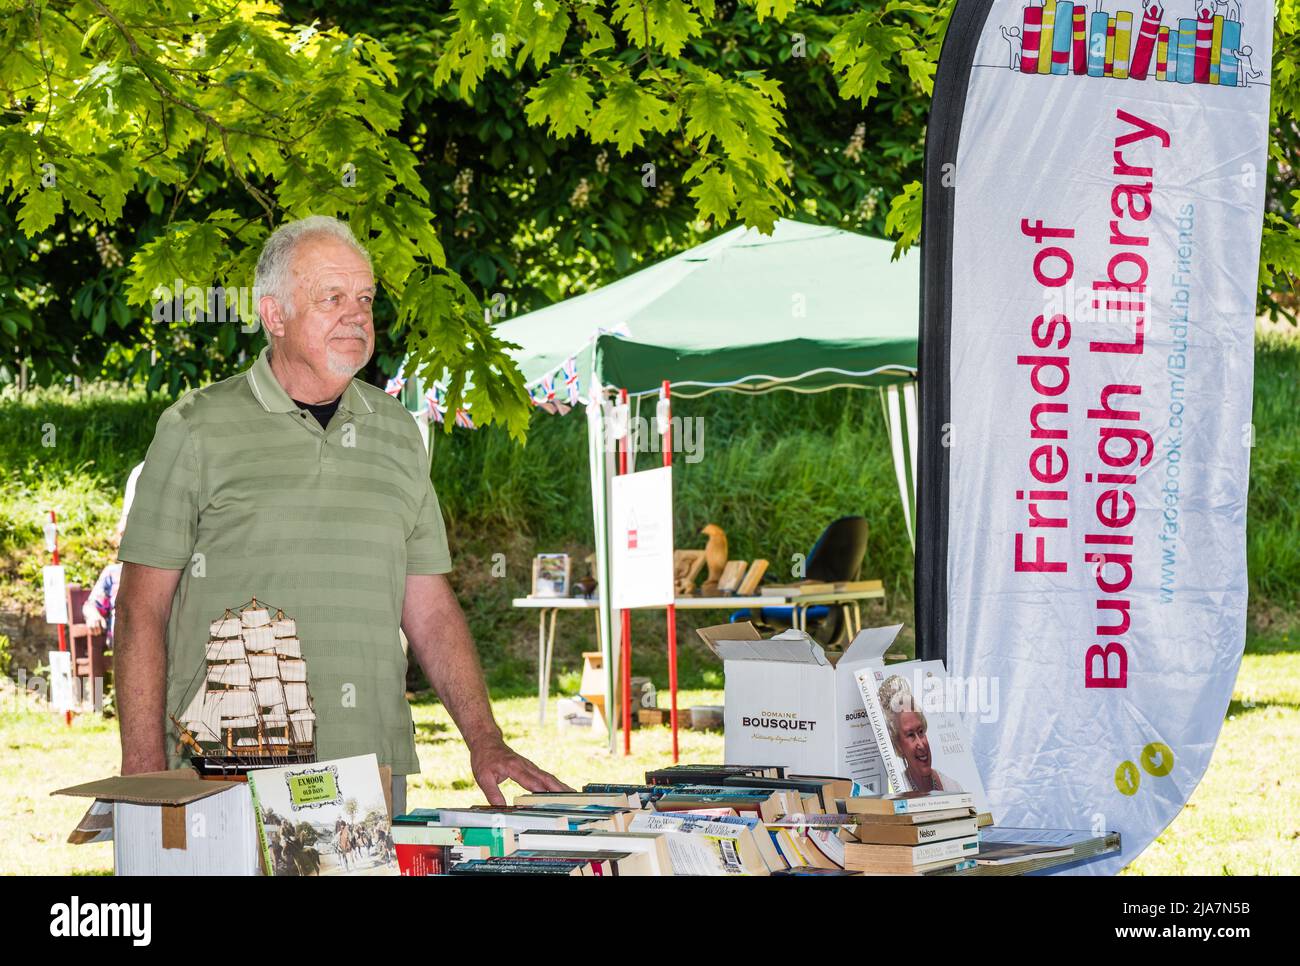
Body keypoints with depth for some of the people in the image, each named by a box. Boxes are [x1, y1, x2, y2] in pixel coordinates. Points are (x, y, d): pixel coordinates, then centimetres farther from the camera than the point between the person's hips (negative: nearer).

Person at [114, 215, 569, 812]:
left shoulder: (396, 432, 15)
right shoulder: (196, 430, 1)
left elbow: (430, 607, 17)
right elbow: (142, 610, -1)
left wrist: (485, 740, 5)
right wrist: (144, 775, -10)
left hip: (374, 773, 4)